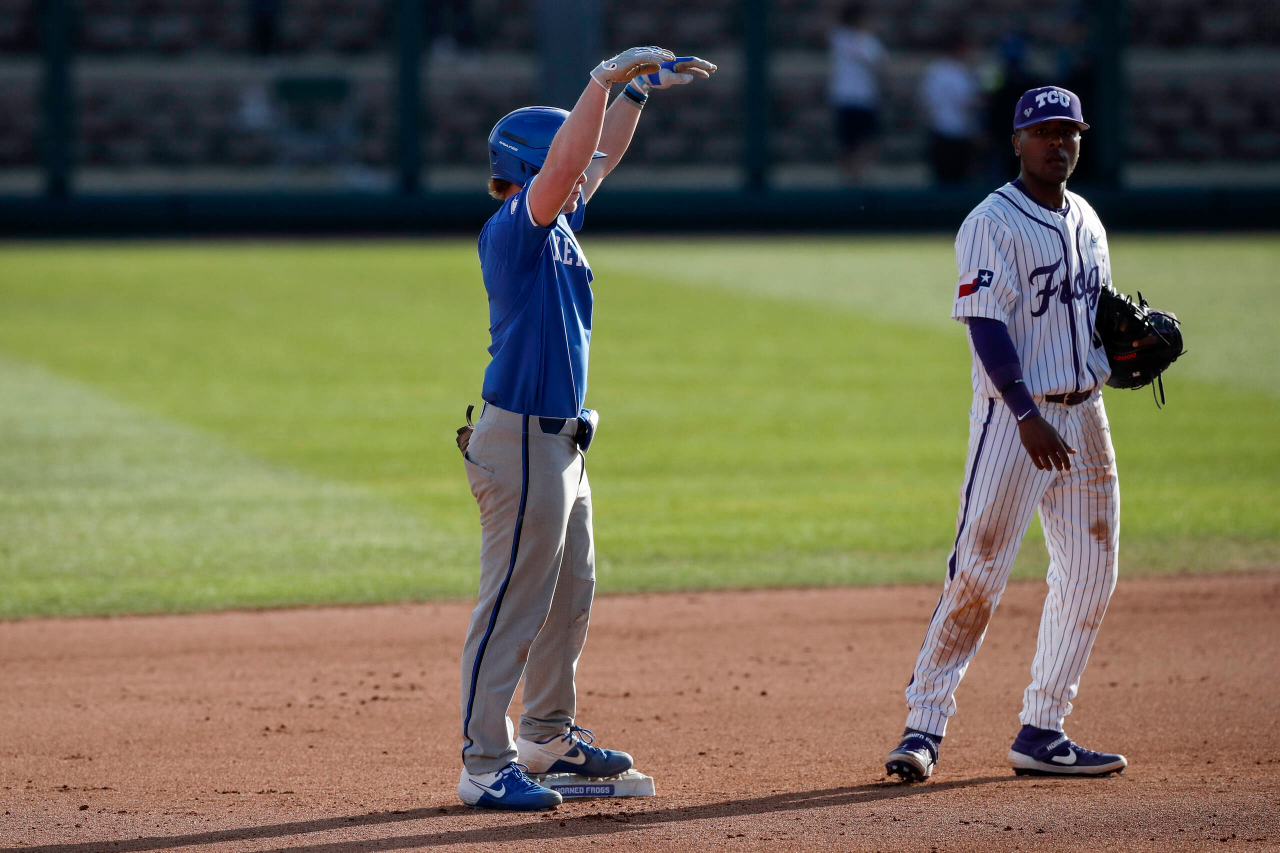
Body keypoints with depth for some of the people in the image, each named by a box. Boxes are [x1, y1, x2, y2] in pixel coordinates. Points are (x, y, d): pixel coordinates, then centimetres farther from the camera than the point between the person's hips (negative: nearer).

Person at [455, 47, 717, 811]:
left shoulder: (557, 223, 11)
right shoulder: (513, 229, -15)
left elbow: (599, 156, 22)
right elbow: (566, 162, -29)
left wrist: (640, 88, 14)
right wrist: (608, 78, -28)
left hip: (559, 443, 10)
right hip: (522, 441, -10)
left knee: (570, 600, 19)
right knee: (512, 608, -7)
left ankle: (550, 738, 32)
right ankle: (486, 766, -3)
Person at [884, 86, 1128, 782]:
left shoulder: (1086, 222, 14)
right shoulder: (992, 223, -10)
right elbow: (986, 327, -18)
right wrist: (1029, 417, -27)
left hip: (1084, 413, 8)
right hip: (1014, 415, -8)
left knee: (1089, 577, 7)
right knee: (978, 571, -11)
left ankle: (1041, 733, 13)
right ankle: (925, 725, -5)